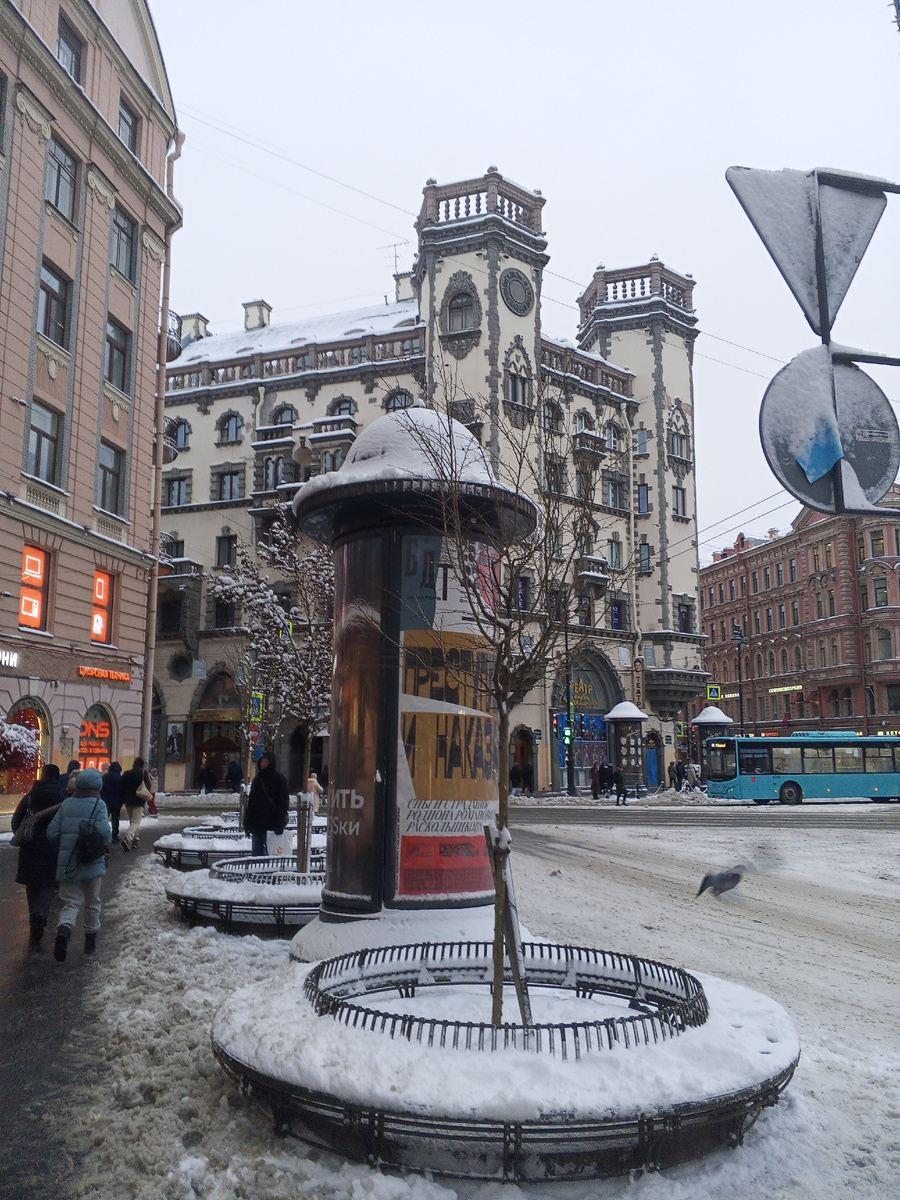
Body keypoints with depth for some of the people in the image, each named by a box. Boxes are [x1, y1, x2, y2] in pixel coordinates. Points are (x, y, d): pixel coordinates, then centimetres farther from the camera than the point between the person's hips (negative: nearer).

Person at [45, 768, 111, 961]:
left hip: (67, 865, 2)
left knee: (72, 902, 7)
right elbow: (104, 832, -21)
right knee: (92, 902, 16)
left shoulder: (66, 804, 3)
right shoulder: (98, 805, -8)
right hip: (92, 864, -2)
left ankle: (64, 929, -22)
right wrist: (105, 848, -1)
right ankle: (90, 940, 26)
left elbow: (51, 833, 1)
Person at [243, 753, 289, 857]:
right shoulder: (257, 780, 14)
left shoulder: (279, 780, -3)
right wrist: (247, 822, 11)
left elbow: (283, 803, -7)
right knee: (256, 852, 7)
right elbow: (250, 801, 17)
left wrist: (279, 824, -14)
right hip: (256, 823, 6)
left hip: (271, 824, -6)